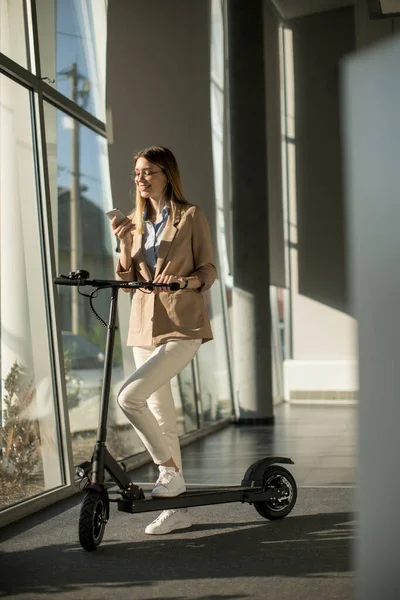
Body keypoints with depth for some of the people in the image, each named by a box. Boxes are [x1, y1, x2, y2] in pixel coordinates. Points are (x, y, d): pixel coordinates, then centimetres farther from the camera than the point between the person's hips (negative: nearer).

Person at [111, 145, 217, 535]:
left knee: (129, 396, -23)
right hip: (145, 327, 6)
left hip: (182, 327, -6)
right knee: (161, 418, 8)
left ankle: (169, 469, -3)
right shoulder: (135, 222, 14)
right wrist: (124, 244, -8)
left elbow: (208, 271, -2)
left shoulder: (190, 216, -1)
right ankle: (177, 509, 17)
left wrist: (185, 280, -22)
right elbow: (127, 279, 8)